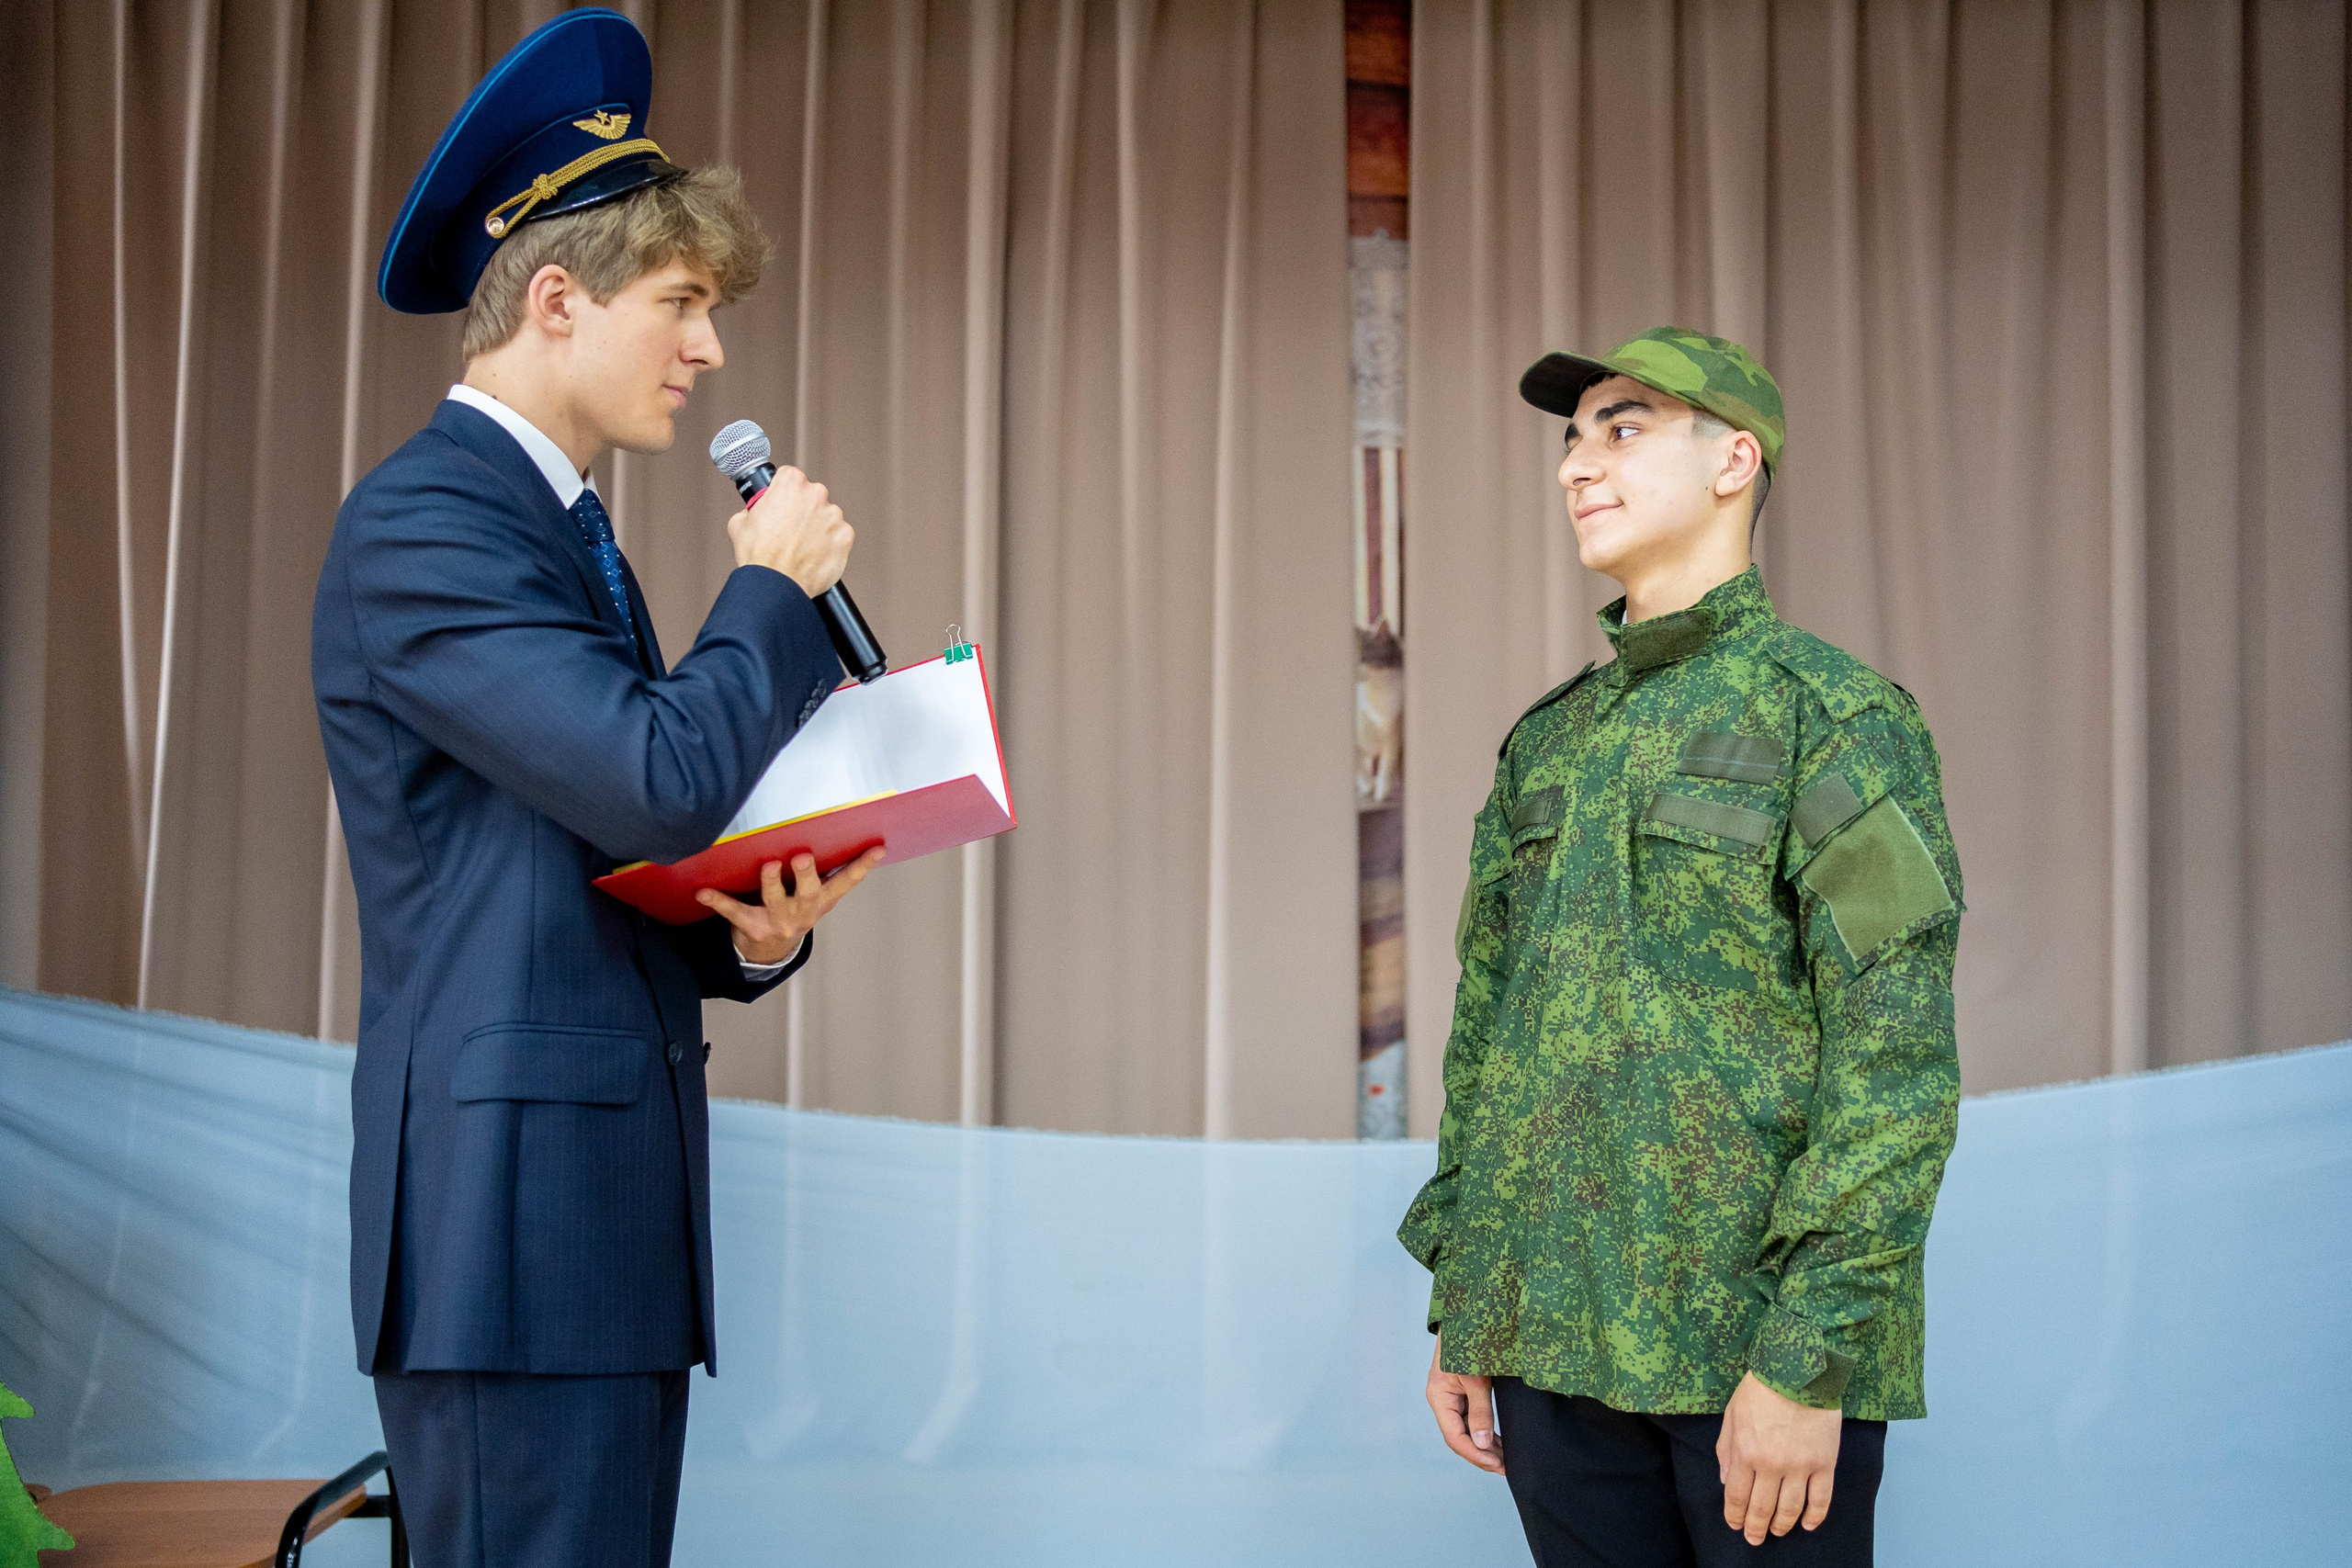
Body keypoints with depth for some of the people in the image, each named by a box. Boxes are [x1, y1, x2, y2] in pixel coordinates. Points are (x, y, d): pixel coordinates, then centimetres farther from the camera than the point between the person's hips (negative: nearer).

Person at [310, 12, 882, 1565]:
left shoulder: (570, 535, 20)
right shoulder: (421, 520, -10)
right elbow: (662, 782, -21)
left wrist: (749, 930, 3)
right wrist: (776, 589, -5)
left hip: (617, 1208, 9)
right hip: (511, 1215, -9)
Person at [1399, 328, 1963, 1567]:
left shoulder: (1838, 715, -5)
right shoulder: (1545, 743, 15)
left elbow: (1898, 1064, -12)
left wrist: (1812, 1356, -17)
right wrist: (1458, 1313, 13)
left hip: (1764, 1335, -6)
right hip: (1558, 1330, 6)